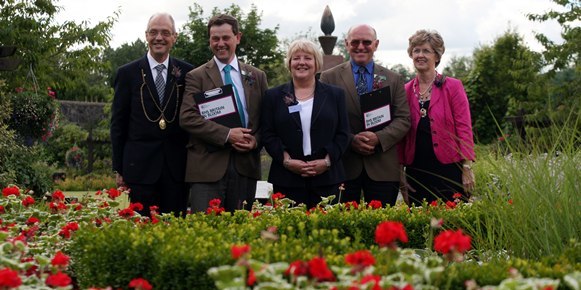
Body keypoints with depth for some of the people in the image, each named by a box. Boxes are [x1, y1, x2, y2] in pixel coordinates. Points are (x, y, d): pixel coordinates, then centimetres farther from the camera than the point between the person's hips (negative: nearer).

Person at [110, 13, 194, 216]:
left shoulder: (187, 73, 7)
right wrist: (118, 169, 2)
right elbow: (118, 123, 6)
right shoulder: (127, 73, 5)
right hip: (140, 167, -1)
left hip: (177, 167, 1)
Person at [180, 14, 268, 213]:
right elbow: (187, 118, -9)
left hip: (245, 166, 3)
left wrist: (255, 140, -7)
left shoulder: (257, 76, 14)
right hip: (207, 166, -3)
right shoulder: (196, 77, 2)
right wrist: (227, 134, -16)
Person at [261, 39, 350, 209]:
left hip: (326, 178, 0)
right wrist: (286, 160, -10)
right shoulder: (274, 96, 10)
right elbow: (268, 135, 4)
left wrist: (327, 160, -8)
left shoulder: (335, 95, 11)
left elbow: (343, 134, 7)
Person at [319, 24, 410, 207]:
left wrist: (379, 138, -13)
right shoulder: (329, 77, 6)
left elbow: (403, 120, 4)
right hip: (343, 166, -1)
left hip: (383, 169, 1)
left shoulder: (394, 80, 11)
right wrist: (350, 140, -13)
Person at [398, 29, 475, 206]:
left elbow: (464, 128, -4)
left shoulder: (453, 87, 0)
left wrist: (467, 168, -10)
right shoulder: (406, 91, 8)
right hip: (416, 172, 3)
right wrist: (400, 172, 7)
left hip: (449, 170, -3)